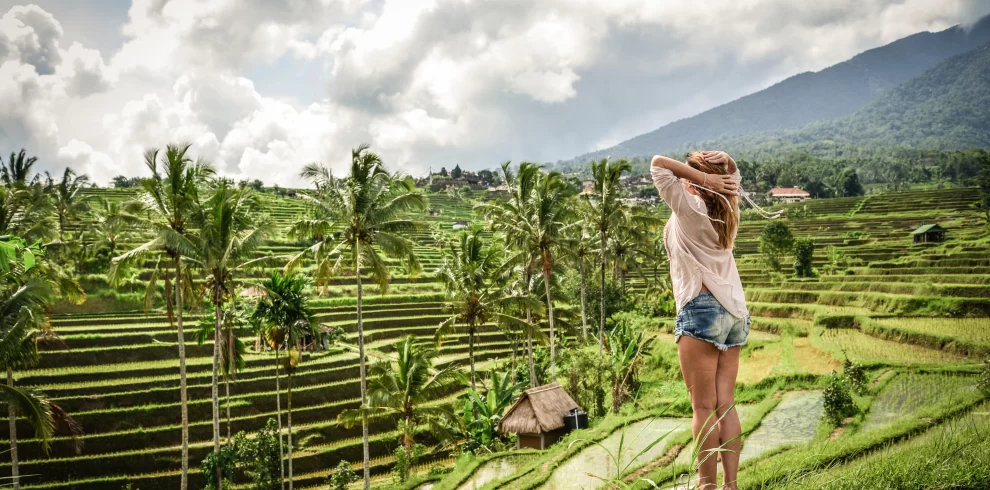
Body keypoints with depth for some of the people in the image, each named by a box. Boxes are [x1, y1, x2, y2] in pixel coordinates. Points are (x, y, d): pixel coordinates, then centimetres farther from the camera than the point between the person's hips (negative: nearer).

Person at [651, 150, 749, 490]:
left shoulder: (690, 208, -7)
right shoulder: (727, 212, 11)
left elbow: (659, 164, -7)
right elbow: (732, 174, 28)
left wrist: (704, 178, -10)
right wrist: (717, 177, 4)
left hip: (701, 309, -7)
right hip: (733, 311, 7)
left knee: (704, 407, -3)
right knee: (726, 405, 7)